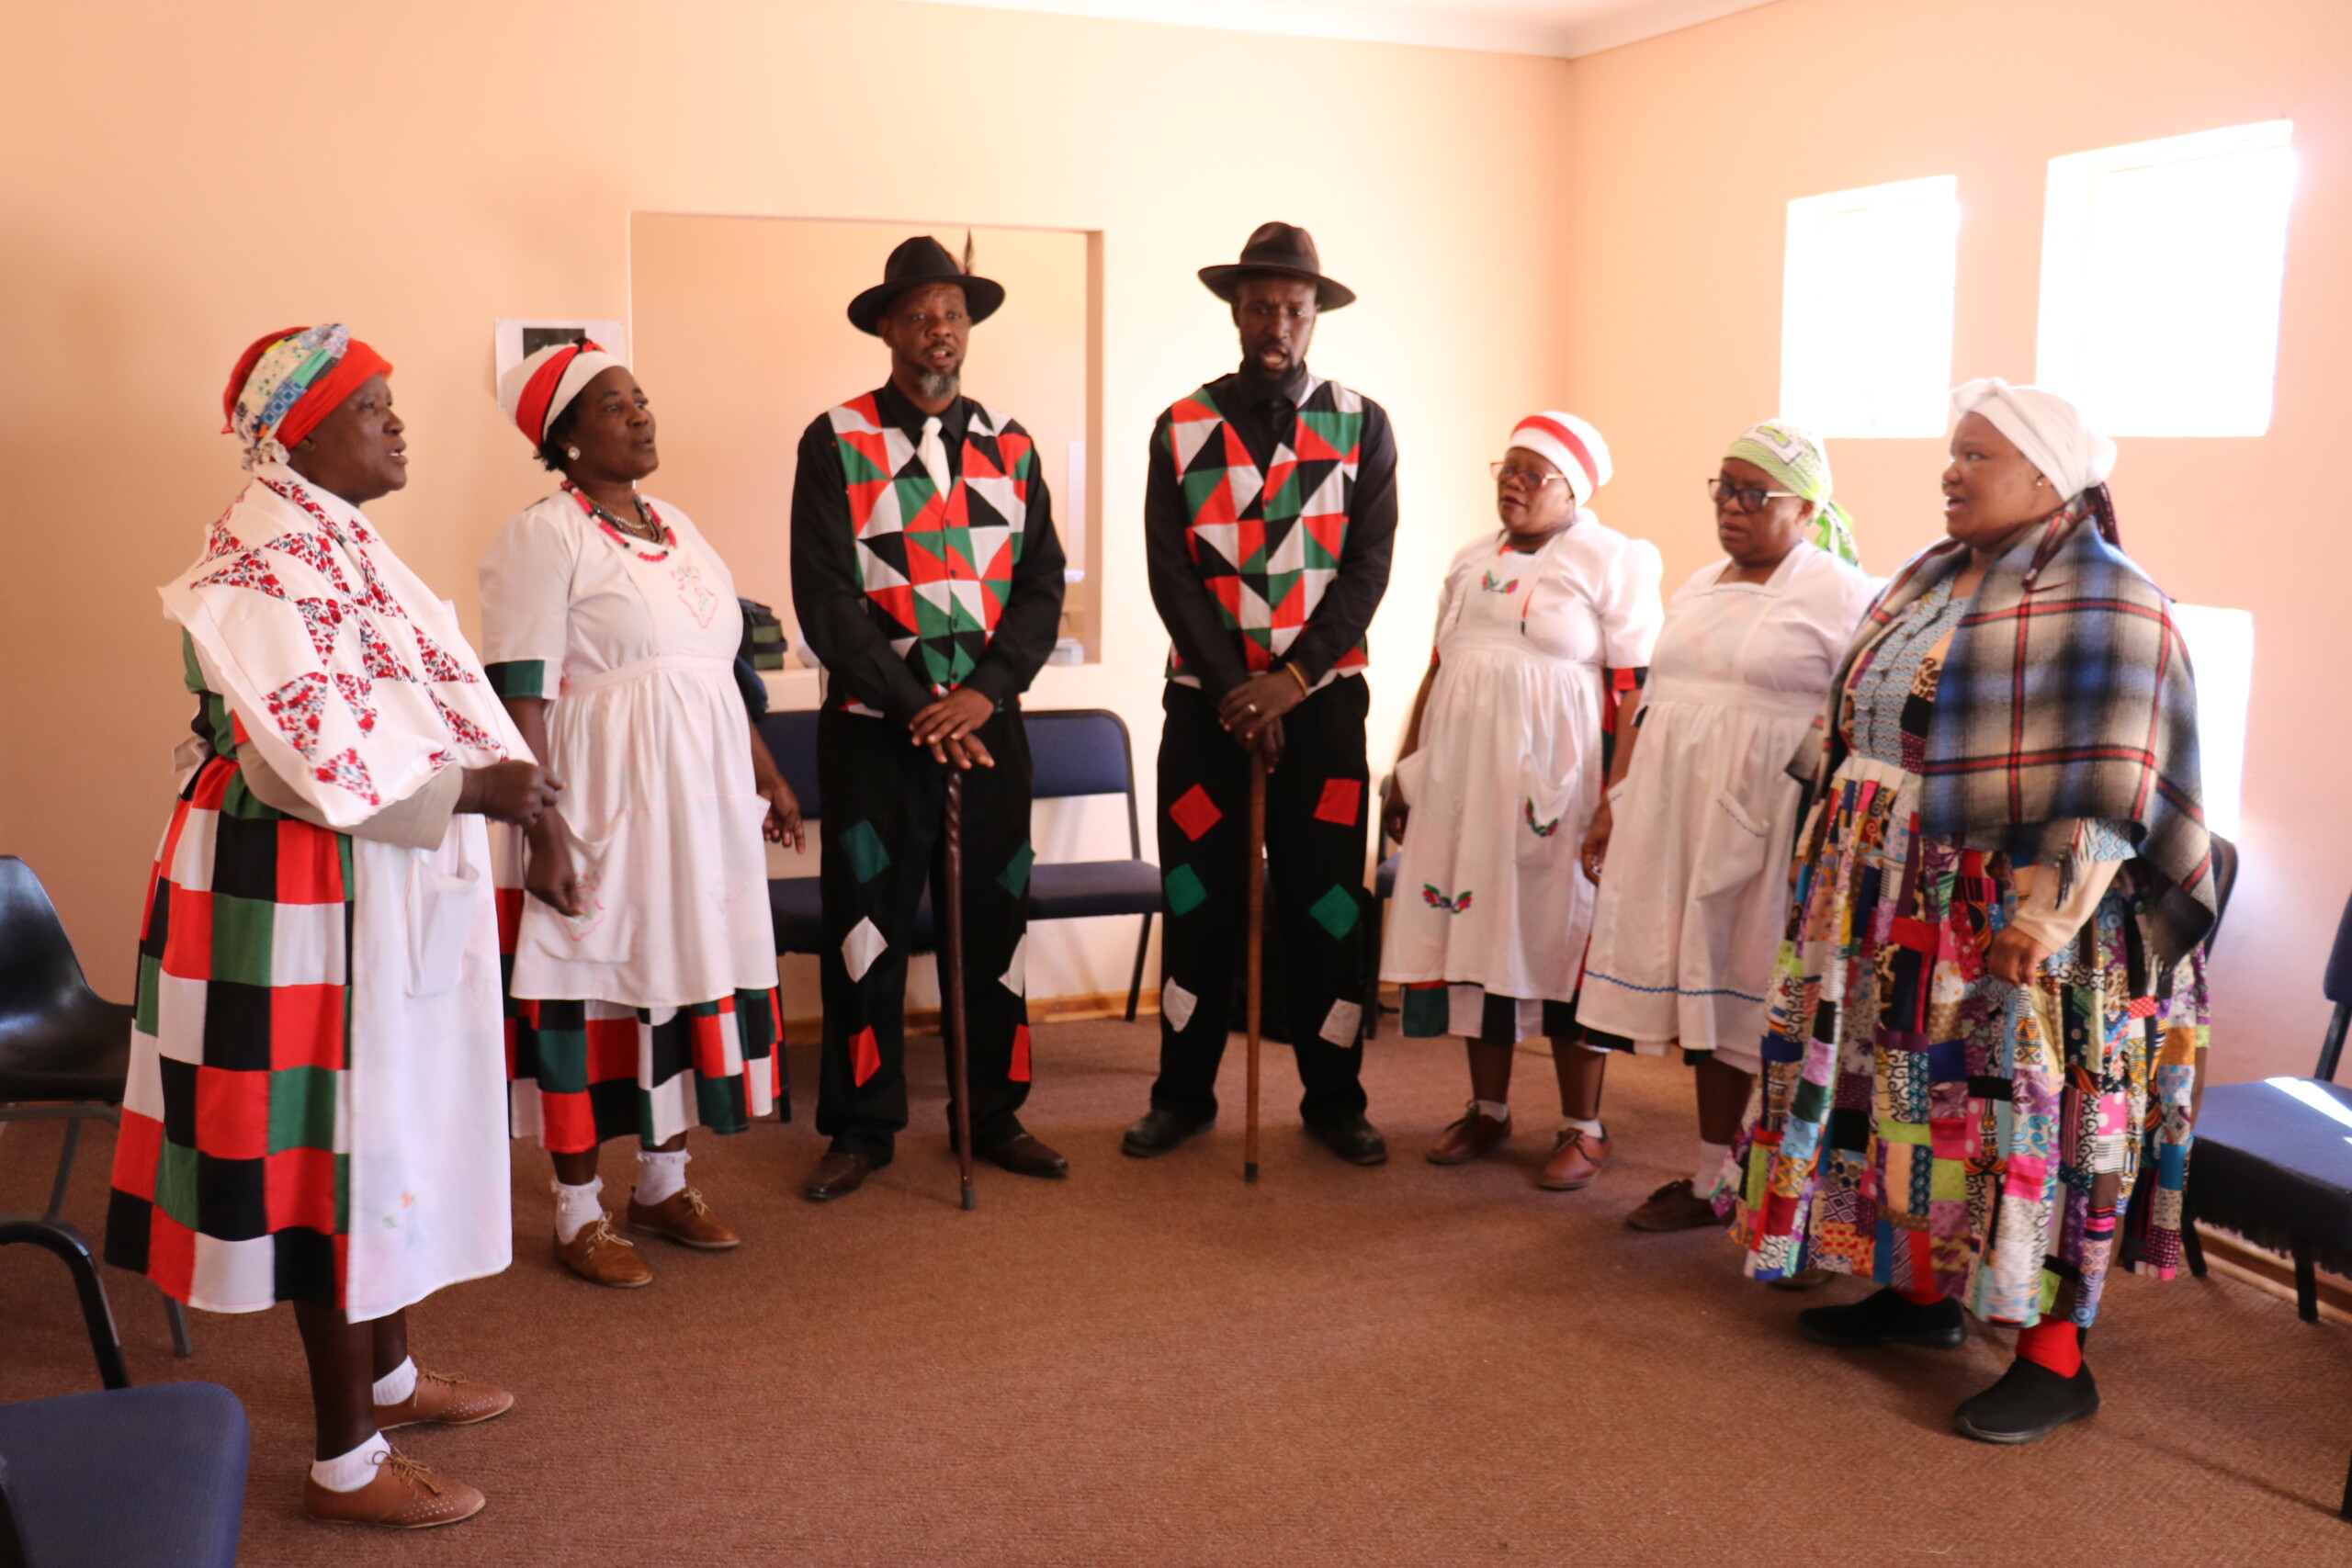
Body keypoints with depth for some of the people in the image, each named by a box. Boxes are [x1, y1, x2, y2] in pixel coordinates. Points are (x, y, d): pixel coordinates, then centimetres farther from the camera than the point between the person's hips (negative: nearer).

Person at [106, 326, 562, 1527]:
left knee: (392, 1116, 19)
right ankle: (346, 1461, 11)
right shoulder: (269, 560, -18)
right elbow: (308, 759, -25)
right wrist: (474, 788, -18)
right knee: (336, 1136, -2)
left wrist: (498, 777, 10)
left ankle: (386, 1373, 36)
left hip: (376, 882, 10)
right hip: (306, 889, -10)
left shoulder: (335, 538, 13)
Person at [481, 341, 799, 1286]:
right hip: (603, 801, -7)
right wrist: (544, 831, -21)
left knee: (691, 973, 11)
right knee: (591, 989, 0)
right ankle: (578, 1215, 13)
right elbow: (521, 696, -15)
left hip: (701, 799, 7)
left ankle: (664, 1184, 26)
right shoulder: (543, 536, -9)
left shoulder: (675, 527, 14)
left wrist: (767, 776, 18)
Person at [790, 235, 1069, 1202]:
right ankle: (862, 1129, 18)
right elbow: (825, 596, -9)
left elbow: (1042, 583, 4)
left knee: (995, 922, 9)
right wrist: (919, 708, -13)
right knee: (867, 929, 4)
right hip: (873, 726, -3)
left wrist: (984, 693, -11)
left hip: (987, 723, 3)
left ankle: (995, 1116, 23)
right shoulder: (836, 442, -2)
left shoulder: (1008, 446, 9)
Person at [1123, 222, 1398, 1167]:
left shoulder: (1361, 426, 3)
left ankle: (1334, 1099, 18)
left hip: (1321, 699, 0)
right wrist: (1232, 688, -12)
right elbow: (1170, 573, -3)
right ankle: (1183, 1094, 19)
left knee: (1325, 904, 4)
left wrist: (1288, 682, -14)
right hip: (1204, 698, 0)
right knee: (1197, 901, 6)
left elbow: (1367, 570, -4)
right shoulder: (1182, 427, 3)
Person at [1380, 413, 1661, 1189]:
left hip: (1555, 783, -5)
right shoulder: (1473, 561, 13)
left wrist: (1615, 801, -16)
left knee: (1560, 941, 0)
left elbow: (1635, 691, -10)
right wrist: (1407, 770, 14)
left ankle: (1583, 1128, 12)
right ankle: (1487, 1109, 21)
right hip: (1463, 776, 6)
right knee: (1473, 931, 8)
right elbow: (1437, 672, 16)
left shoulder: (1613, 563, -5)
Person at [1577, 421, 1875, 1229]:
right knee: (1707, 990, 9)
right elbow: (1651, 702, 19)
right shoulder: (1700, 587, 17)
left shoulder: (1843, 594, -5)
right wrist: (1611, 804, 17)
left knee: (1770, 1002, -3)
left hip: (1770, 824, -6)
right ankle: (1712, 1176, 19)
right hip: (1679, 813, 6)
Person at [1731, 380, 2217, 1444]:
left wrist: (2056, 908, -25)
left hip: (2014, 927, -8)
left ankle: (2056, 1358, 8)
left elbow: (2112, 784, -18)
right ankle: (1921, 1291, 29)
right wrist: (1835, 871, 19)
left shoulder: (2101, 604, -11)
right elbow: (1860, 729, 19)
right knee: (1911, 1096, 14)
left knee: (2028, 1117, -2)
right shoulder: (1929, 581, 13)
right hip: (1903, 917, 8)